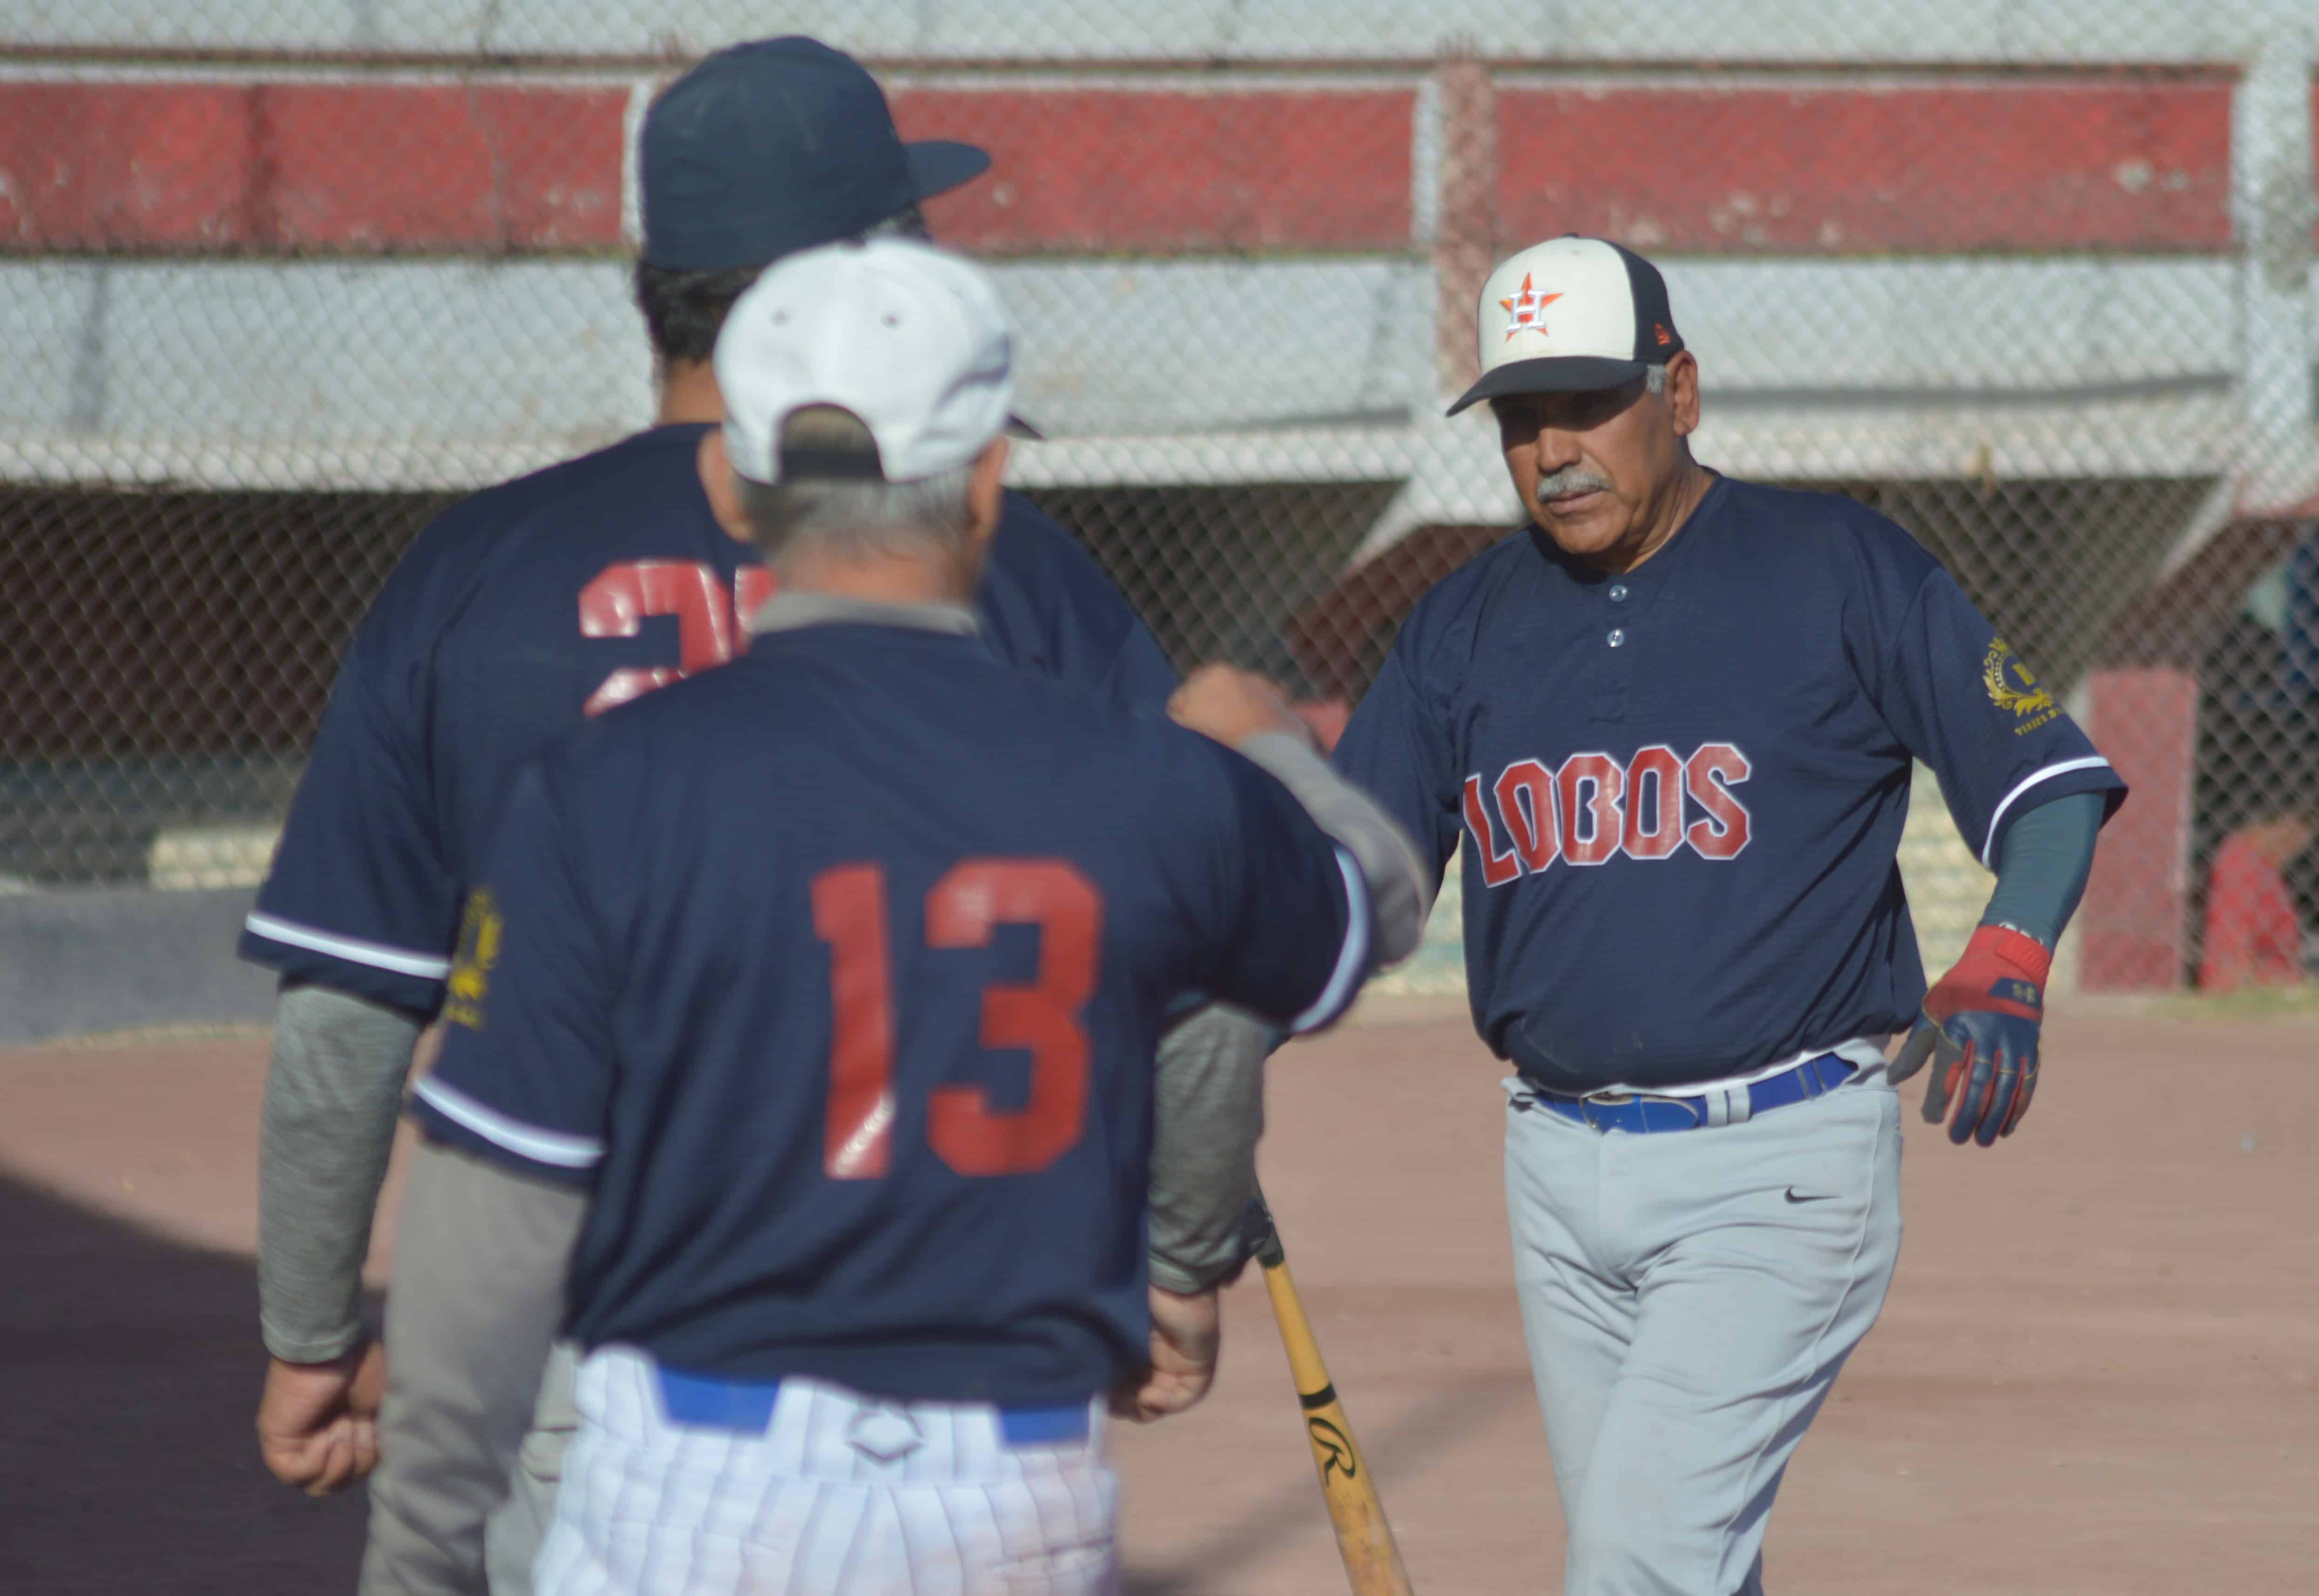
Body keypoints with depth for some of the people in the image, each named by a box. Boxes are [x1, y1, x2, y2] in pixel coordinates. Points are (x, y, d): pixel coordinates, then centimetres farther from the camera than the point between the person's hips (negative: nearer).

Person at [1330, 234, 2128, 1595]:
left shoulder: (1839, 569, -5)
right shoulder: (1468, 627, 8)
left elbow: (2052, 782, -5)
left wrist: (2005, 969, -24)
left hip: (1778, 1171, -6)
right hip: (1561, 1166, 6)